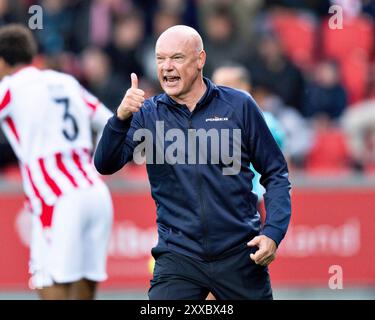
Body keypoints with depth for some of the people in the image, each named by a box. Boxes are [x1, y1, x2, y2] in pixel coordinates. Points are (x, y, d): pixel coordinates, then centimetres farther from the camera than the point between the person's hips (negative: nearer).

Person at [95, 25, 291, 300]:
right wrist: (121, 118, -26)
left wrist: (273, 233, -8)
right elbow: (106, 165, -9)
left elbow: (275, 173, 5)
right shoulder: (148, 114, 3)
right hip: (178, 255, 0)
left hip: (240, 255, 0)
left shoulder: (239, 106, 1)